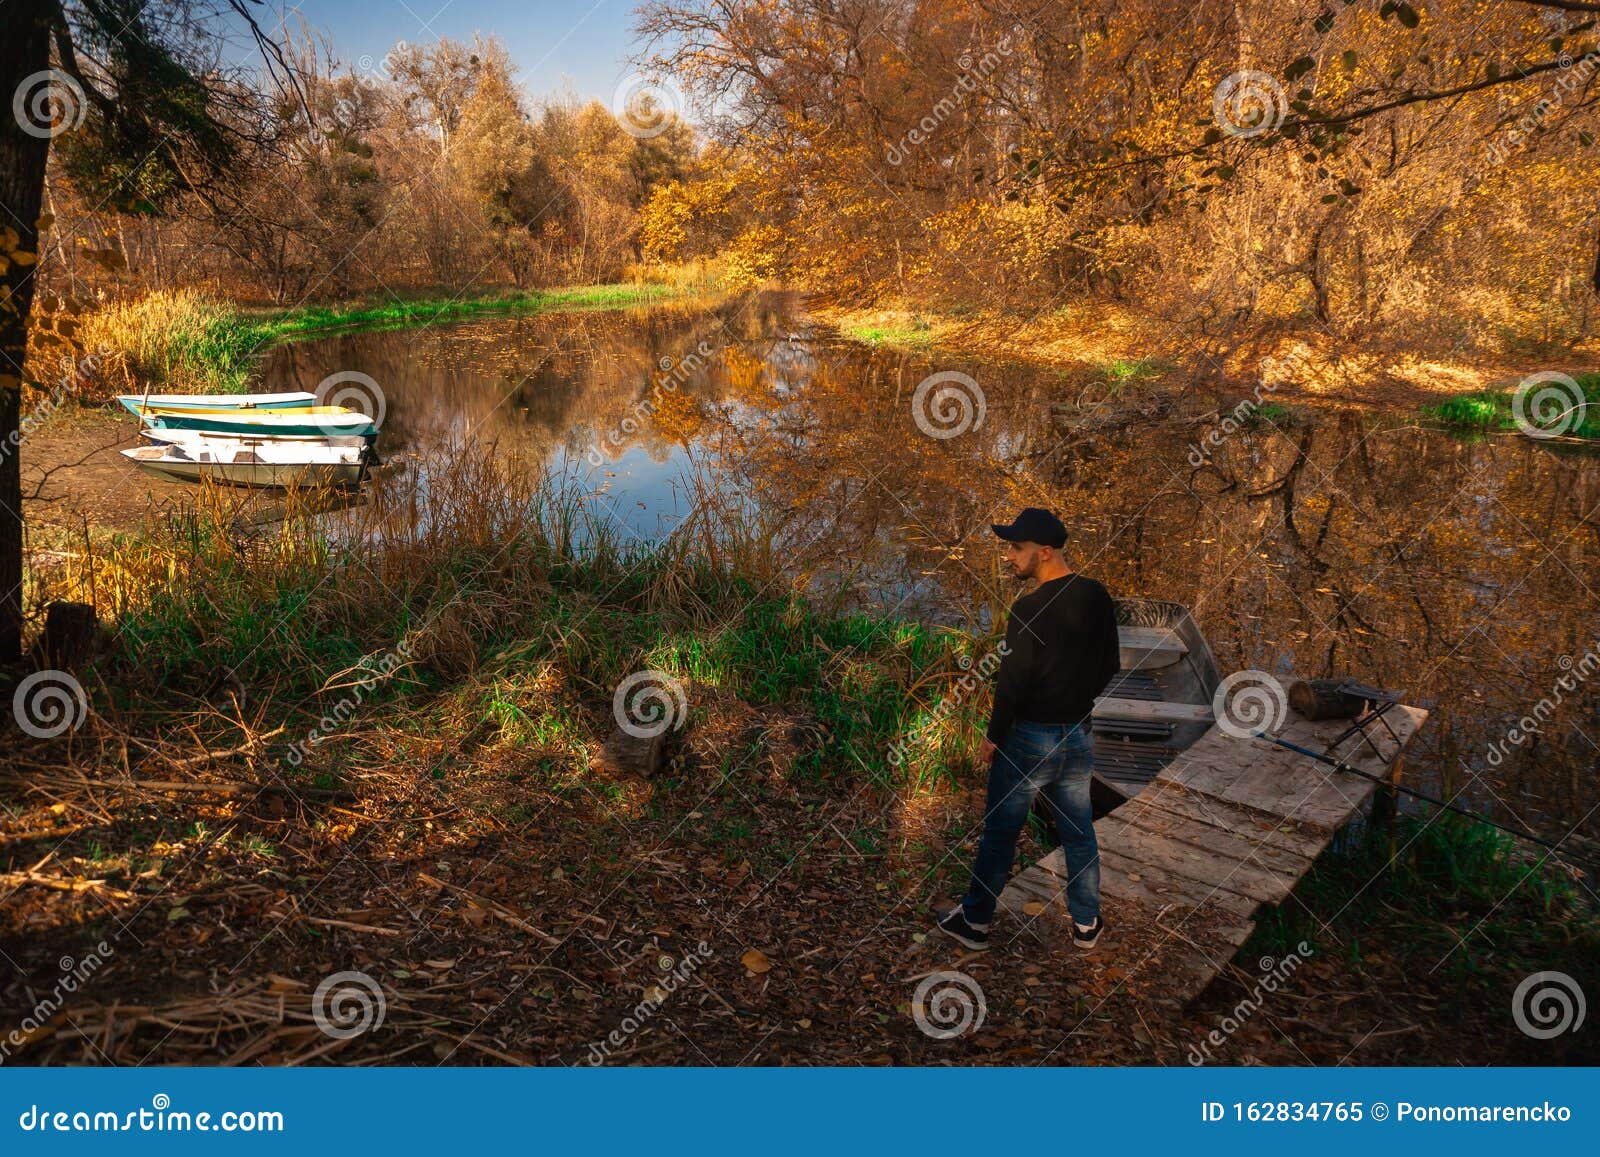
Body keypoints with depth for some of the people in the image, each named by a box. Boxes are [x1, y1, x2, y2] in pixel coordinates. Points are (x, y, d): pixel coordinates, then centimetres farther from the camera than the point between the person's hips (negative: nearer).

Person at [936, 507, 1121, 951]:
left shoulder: (1029, 609, -22)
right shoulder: (1097, 597, -2)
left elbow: (1012, 682, -18)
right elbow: (1110, 666, 8)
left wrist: (993, 738, -6)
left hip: (1030, 737, -6)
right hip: (1080, 735, 6)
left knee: (999, 832, 9)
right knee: (1079, 832, 17)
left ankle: (975, 922, 21)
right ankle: (1086, 924, 29)